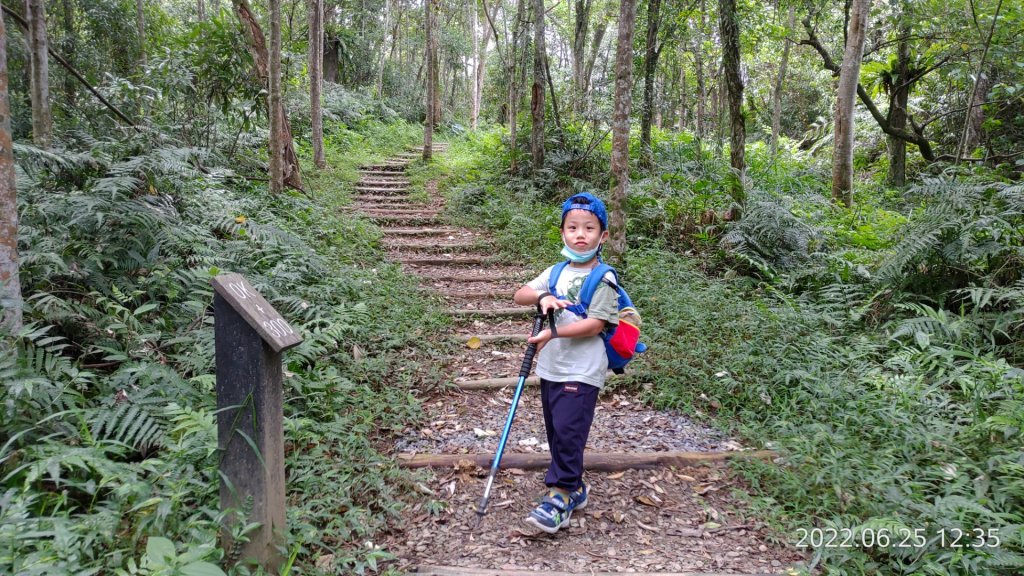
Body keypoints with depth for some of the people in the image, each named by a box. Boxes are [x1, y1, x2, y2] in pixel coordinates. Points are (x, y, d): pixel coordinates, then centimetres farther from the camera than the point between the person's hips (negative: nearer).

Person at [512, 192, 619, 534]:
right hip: (551, 367, 7)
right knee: (556, 432, 15)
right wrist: (542, 296, -15)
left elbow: (595, 324, -18)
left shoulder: (603, 278, -9)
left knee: (568, 431, -10)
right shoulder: (556, 273, 10)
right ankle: (574, 487, 31)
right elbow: (519, 296, 5)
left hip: (582, 371, -7)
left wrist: (552, 333, -20)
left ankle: (560, 496, 1)